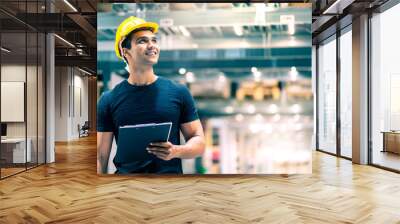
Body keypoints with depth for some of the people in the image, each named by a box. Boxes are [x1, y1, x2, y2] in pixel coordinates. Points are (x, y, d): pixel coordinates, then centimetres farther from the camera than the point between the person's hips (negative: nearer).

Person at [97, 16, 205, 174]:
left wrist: (176, 151, -16)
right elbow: (101, 157, 2)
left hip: (170, 170, 0)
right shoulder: (109, 100, 0)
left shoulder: (179, 92, -1)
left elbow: (199, 142, 1)